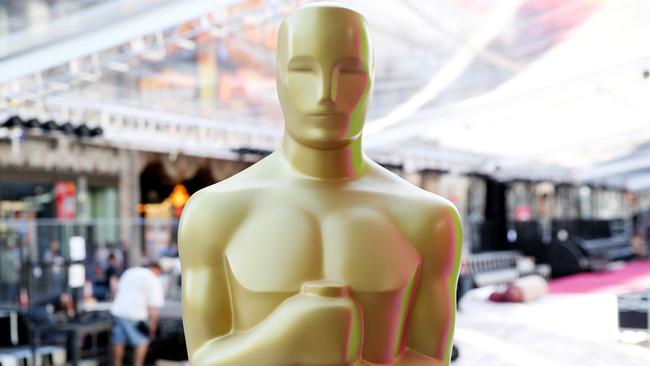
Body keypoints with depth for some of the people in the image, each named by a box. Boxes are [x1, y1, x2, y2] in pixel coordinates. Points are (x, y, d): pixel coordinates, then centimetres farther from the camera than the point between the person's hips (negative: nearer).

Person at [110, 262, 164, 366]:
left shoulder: (130, 271, 18)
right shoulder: (154, 281, -1)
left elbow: (118, 290, 20)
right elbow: (154, 307, -6)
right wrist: (152, 328, -2)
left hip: (118, 311, 6)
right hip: (135, 314, -6)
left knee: (118, 341, 16)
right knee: (142, 342, 7)